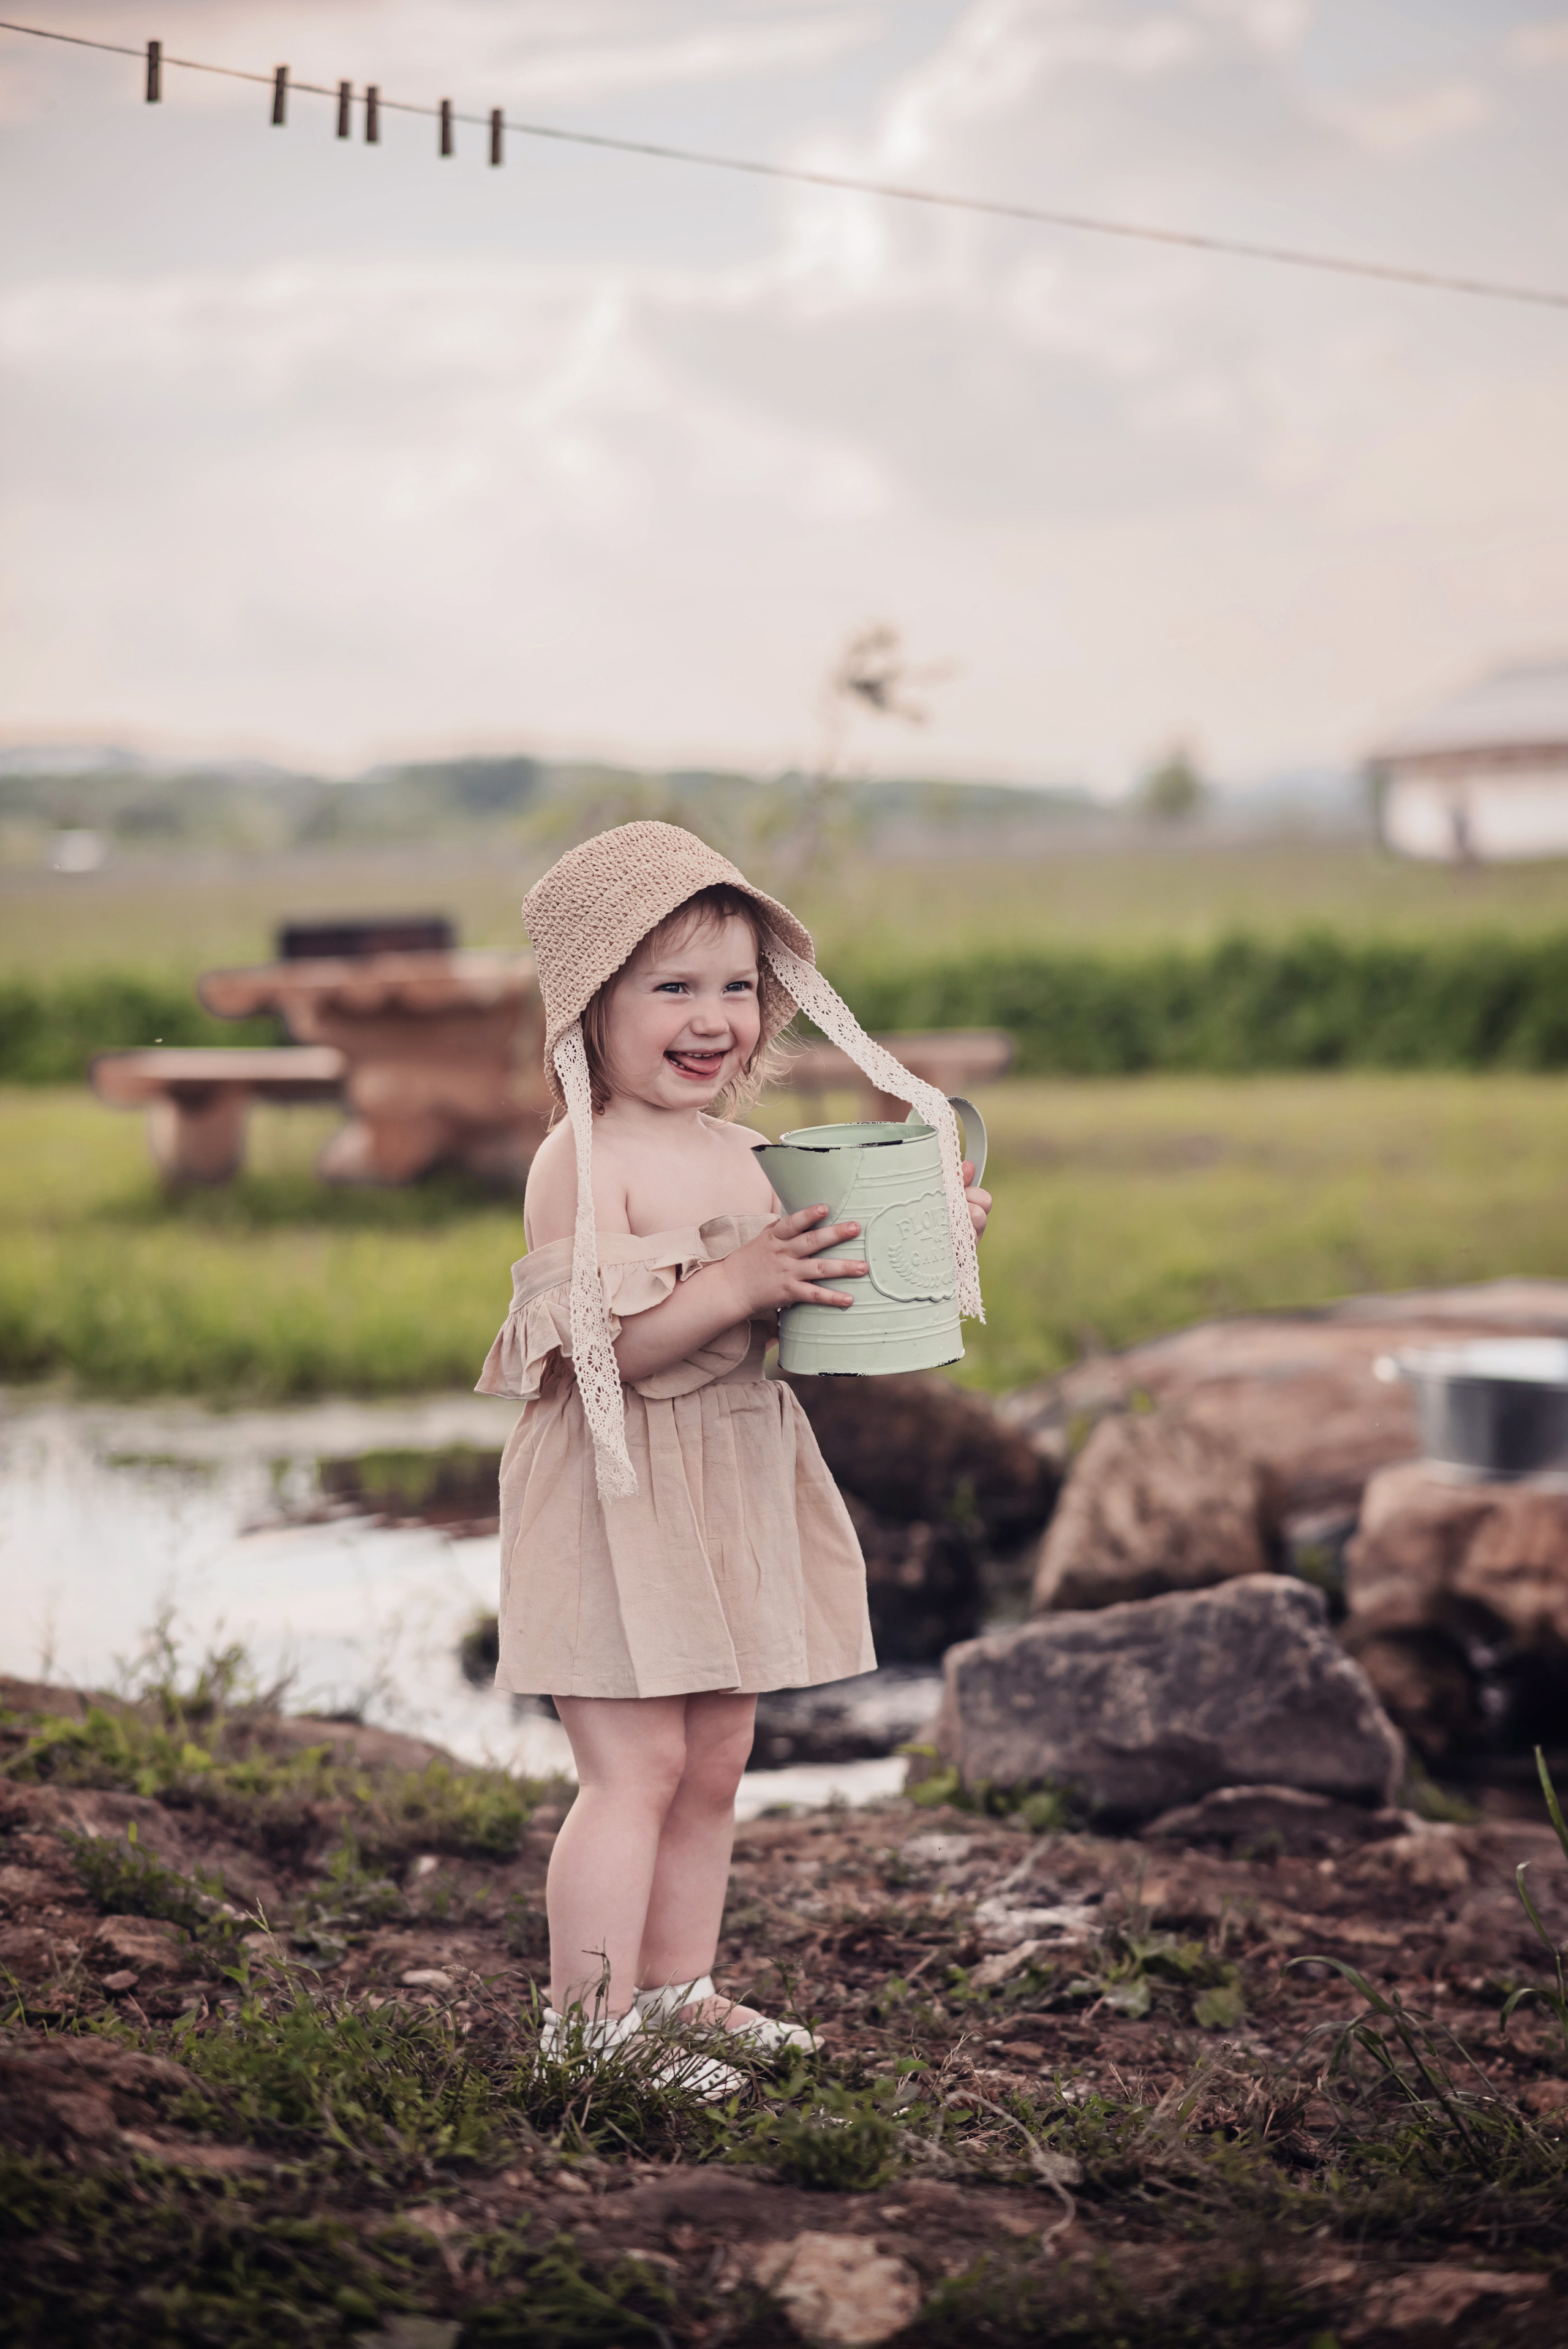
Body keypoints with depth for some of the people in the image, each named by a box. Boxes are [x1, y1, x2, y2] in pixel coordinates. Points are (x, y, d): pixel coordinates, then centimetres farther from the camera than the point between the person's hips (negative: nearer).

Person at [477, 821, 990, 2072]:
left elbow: (810, 1300, 18)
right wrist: (742, 1281, -27)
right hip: (619, 1496, -8)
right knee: (637, 1767, -7)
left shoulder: (746, 1155, 10)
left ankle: (678, 1991, 26)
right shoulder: (584, 1162, -15)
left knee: (715, 1764, 14)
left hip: (737, 1496, 8)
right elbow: (590, 1343, -23)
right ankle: (590, 2026, 0)